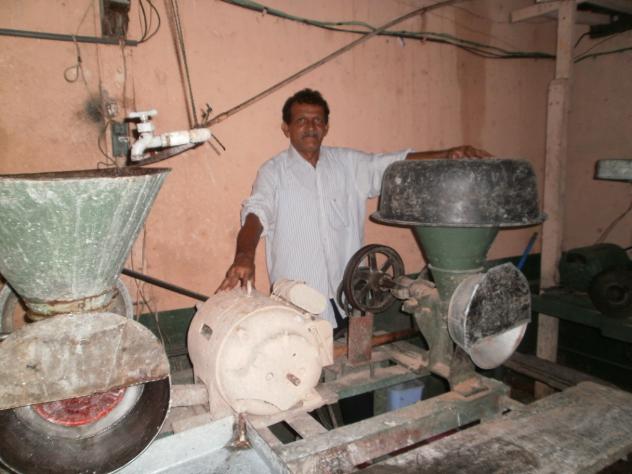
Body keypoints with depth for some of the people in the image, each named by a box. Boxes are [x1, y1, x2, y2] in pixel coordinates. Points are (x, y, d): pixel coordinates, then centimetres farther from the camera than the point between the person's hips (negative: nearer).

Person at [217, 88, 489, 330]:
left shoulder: (348, 163, 8)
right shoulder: (273, 172, -3)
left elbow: (397, 164, 4)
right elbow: (255, 214, -18)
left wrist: (449, 155, -10)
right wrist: (244, 256, -37)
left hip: (346, 295, 4)